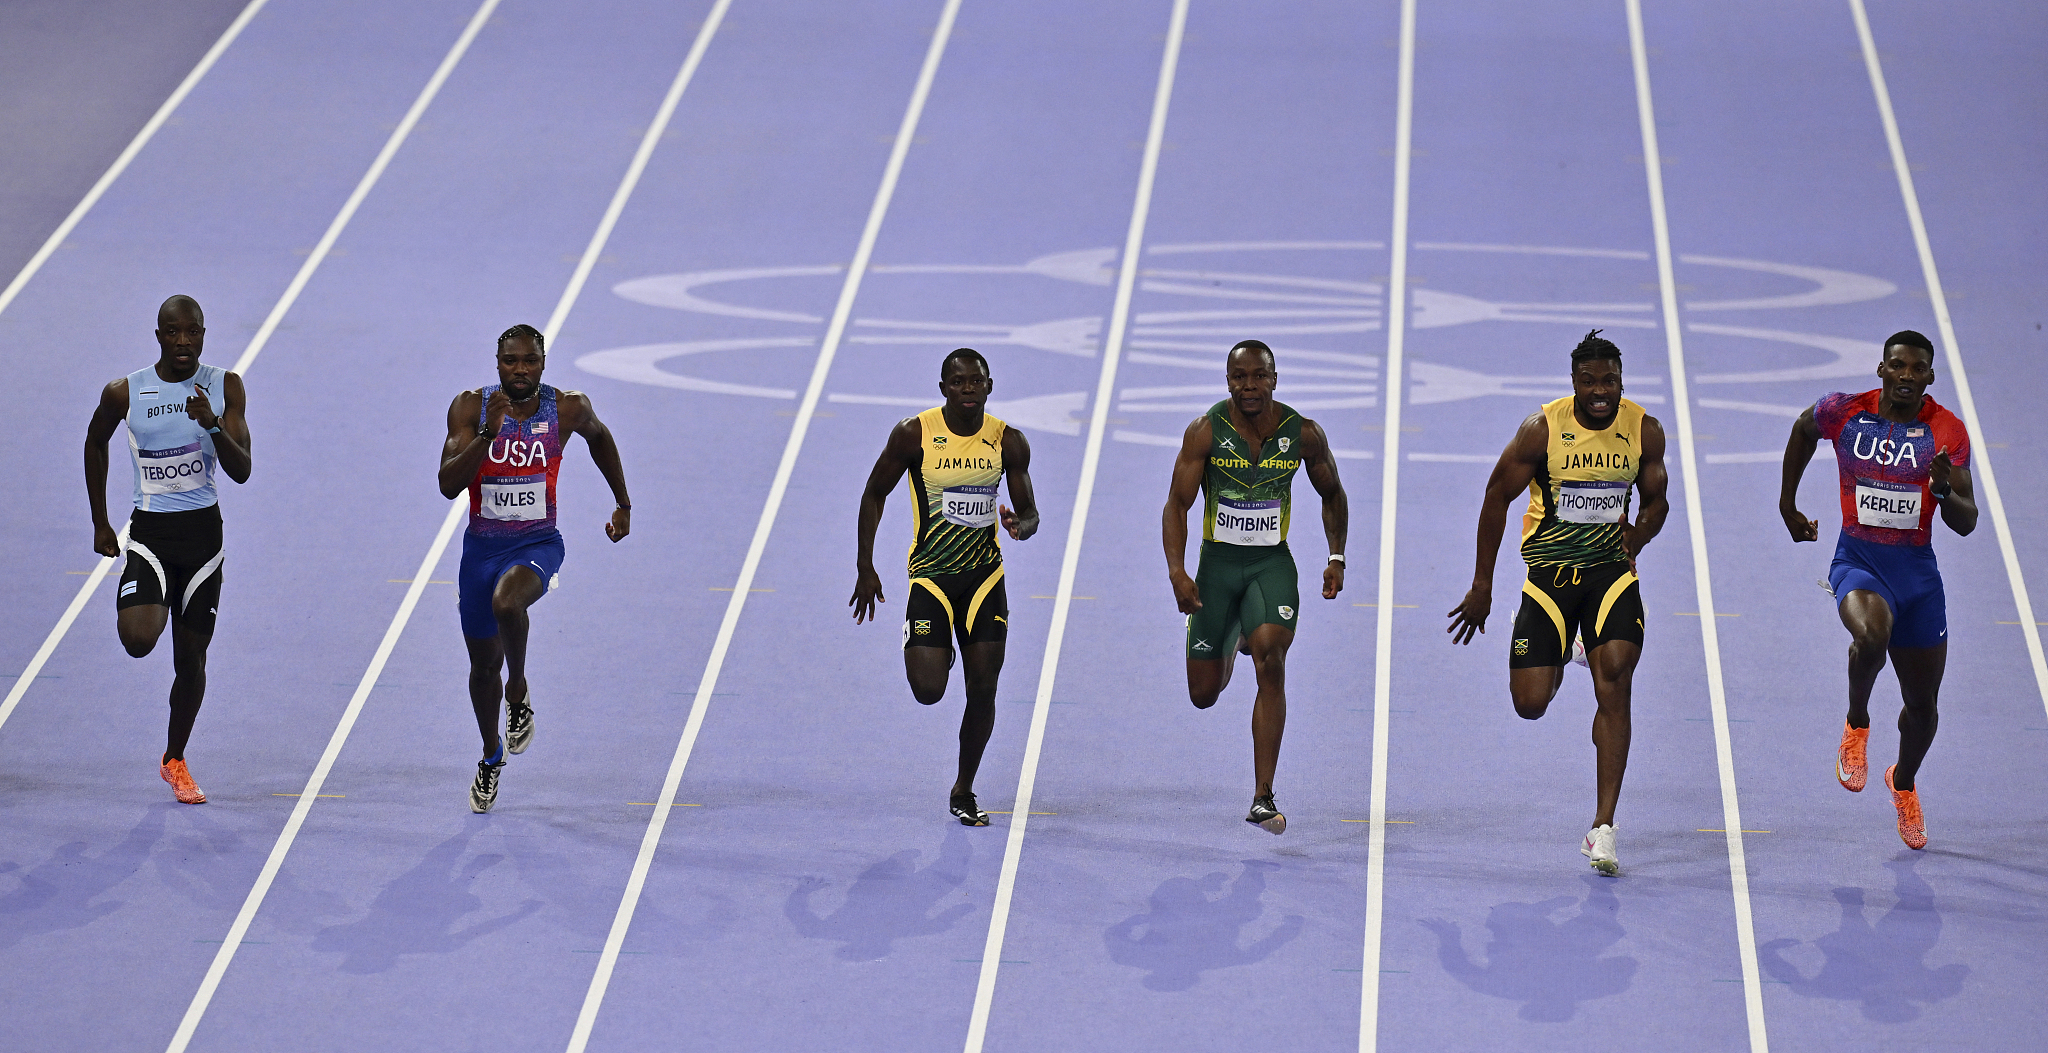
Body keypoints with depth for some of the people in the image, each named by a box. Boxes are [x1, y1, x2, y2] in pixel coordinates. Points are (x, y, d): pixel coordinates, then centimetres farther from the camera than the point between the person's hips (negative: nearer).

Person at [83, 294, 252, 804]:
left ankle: (174, 760, 28)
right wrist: (100, 523, 14)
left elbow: (242, 471, -9)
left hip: (203, 532, 1)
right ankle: (149, 608, 14)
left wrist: (213, 426, -28)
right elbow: (95, 443, 13)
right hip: (149, 531, -1)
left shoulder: (225, 387, -4)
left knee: (191, 658, 7)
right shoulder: (124, 393, -6)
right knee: (138, 640, -24)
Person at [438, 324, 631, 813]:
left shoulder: (568, 409, -8)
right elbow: (448, 484, -19)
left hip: (537, 544, -2)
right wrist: (488, 433, -31)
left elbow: (599, 436, 16)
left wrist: (624, 505, 21)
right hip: (481, 546, 2)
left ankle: (519, 694, -8)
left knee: (506, 601, -36)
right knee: (484, 664, 13)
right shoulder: (470, 407, -10)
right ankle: (491, 756, 39)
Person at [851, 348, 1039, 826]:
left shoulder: (1009, 442, -3)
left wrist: (1020, 525, -22)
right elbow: (874, 494, 2)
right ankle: (935, 654, 25)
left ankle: (963, 792, 20)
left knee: (983, 692, 1)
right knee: (928, 690, -14)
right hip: (930, 574, -2)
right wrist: (865, 568, -1)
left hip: (985, 575, 2)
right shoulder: (913, 434, -10)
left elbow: (1029, 511, 4)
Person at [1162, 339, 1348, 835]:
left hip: (1272, 564, -1)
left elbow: (1332, 495, 10)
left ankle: (1263, 799, -23)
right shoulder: (1205, 431, -11)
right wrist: (1177, 572, -21)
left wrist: (1336, 557, 0)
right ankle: (1232, 644, 48)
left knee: (1271, 663, -24)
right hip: (1218, 561, 1)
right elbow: (1177, 505, -9)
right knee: (1204, 694, 6)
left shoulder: (1303, 434, -7)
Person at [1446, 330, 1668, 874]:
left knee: (1614, 685, -18)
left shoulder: (1644, 431, -4)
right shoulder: (1542, 430, -13)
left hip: (1612, 568, 1)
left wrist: (1640, 533, -14)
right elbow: (1497, 497, -2)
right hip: (1550, 569, -1)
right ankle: (1558, 658, 37)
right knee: (1530, 704, -4)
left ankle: (1603, 828, -14)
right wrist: (1481, 586, 0)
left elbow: (1655, 500, 11)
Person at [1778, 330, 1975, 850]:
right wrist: (1787, 504, 22)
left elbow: (1966, 524, -3)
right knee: (1872, 636, -37)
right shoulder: (1844, 412, -5)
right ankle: (1856, 725, -6)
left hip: (1918, 571, 2)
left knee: (1922, 703, 10)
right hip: (1858, 560, -2)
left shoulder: (1948, 431, -4)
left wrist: (1945, 490, -25)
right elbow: (1803, 430, 19)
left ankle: (1904, 782, 42)